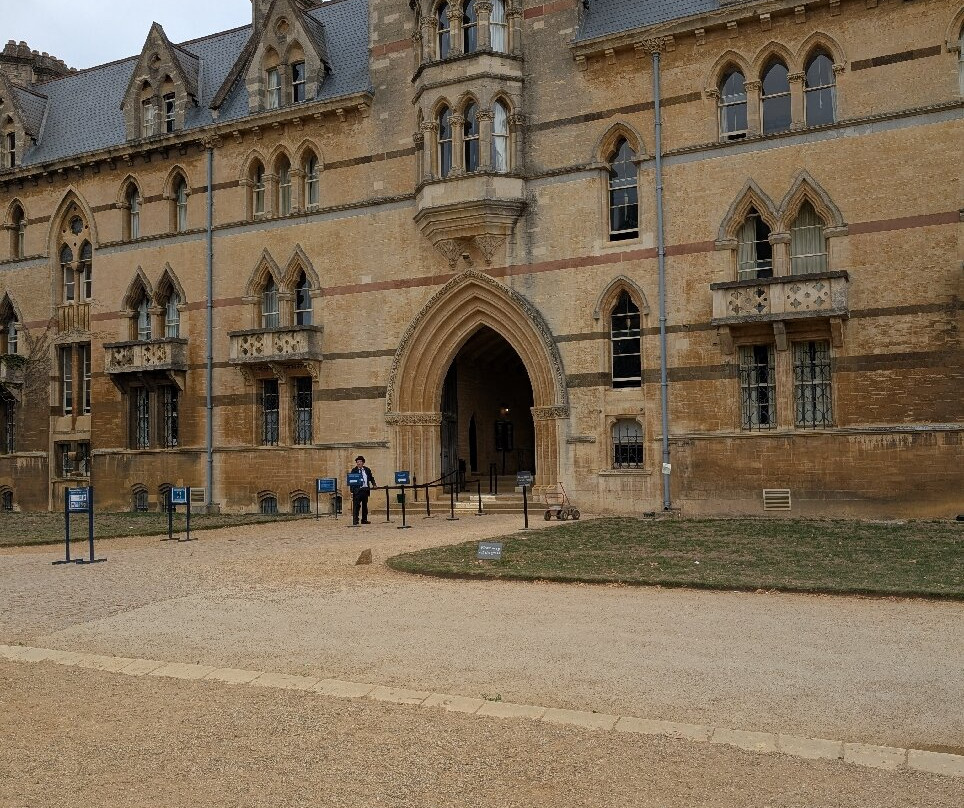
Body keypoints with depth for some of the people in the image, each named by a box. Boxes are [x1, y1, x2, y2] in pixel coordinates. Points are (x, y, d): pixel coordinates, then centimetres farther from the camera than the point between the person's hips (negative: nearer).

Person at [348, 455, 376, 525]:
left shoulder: (367, 470, 11)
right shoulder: (354, 470, 1)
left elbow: (371, 478, 21)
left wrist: (374, 485, 5)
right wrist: (352, 491, -8)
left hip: (365, 490, 4)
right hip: (357, 490, -4)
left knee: (365, 505, 11)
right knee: (356, 506, -8)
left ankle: (364, 520, 19)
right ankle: (355, 520, -7)